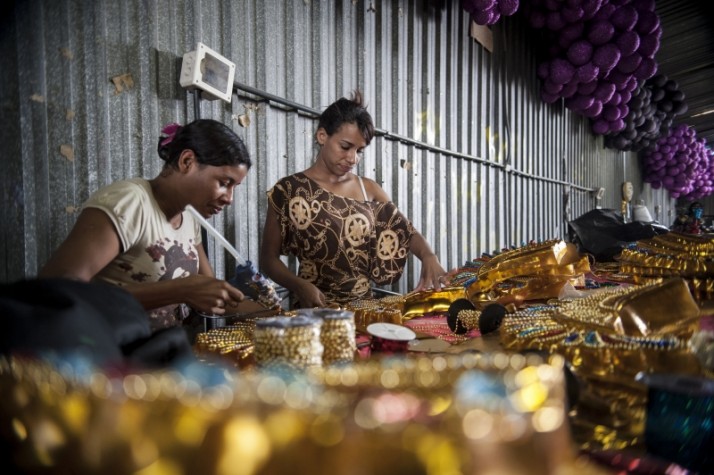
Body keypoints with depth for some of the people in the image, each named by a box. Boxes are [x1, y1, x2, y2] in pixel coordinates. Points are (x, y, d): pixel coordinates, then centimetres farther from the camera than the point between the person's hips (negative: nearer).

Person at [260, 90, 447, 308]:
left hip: (363, 306, 4)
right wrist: (300, 286, -18)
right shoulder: (289, 190, -3)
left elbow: (408, 231, 9)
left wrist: (428, 256, -12)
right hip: (314, 308, -3)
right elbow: (269, 258, -1)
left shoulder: (368, 189, 9)